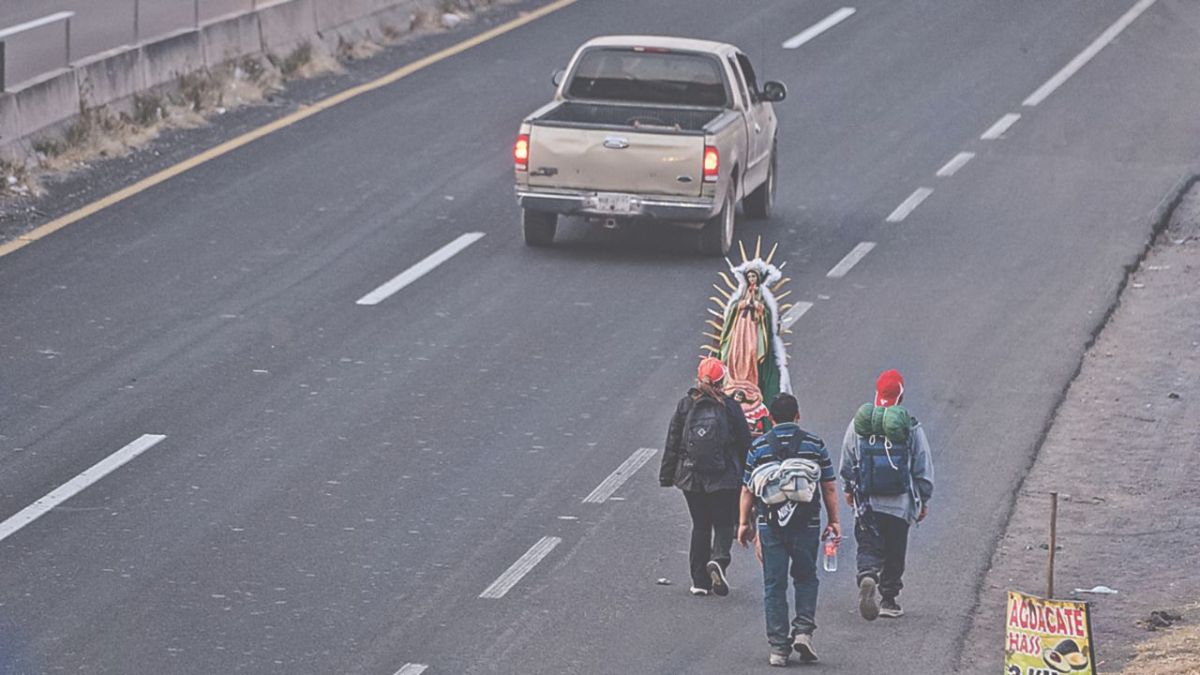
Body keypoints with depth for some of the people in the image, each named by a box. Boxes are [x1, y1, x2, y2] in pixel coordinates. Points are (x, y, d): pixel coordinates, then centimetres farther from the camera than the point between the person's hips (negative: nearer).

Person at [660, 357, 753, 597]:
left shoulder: (685, 405, 0)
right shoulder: (730, 407, -4)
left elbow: (673, 442, 3)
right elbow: (744, 443, 0)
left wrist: (666, 475, 9)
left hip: (691, 477, 2)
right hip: (724, 478, -2)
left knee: (700, 525, 12)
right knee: (724, 522, 7)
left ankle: (700, 581, 10)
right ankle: (719, 559, -23)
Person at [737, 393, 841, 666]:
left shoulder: (759, 447, 2)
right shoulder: (815, 445, 1)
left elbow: (747, 490, 5)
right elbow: (829, 487, 3)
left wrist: (744, 523, 14)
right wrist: (834, 520, 12)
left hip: (770, 525, 0)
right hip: (806, 523, 0)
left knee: (774, 585, 5)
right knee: (806, 578, 17)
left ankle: (778, 647, 2)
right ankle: (803, 631, 0)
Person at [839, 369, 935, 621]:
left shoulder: (859, 424, -1)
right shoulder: (911, 428, -5)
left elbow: (846, 463, 9)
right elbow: (923, 468, 1)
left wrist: (848, 489, 26)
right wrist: (924, 501, 12)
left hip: (867, 503, 1)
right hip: (900, 503, -1)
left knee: (868, 546, 3)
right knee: (894, 552, 12)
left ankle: (867, 575, -27)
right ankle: (888, 599, 15)